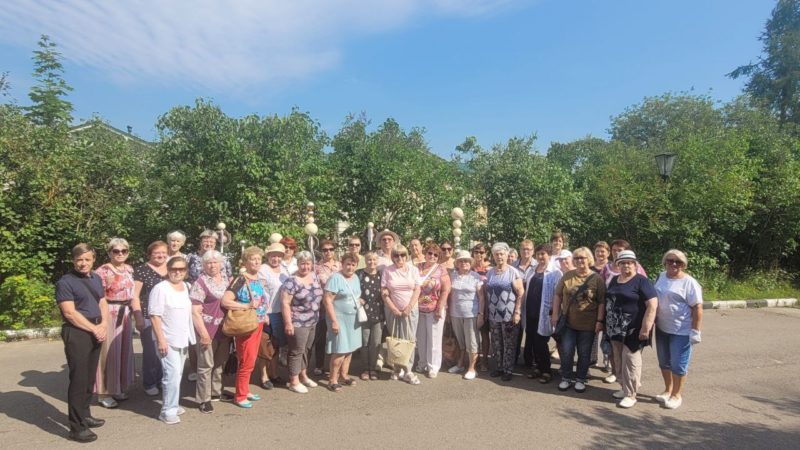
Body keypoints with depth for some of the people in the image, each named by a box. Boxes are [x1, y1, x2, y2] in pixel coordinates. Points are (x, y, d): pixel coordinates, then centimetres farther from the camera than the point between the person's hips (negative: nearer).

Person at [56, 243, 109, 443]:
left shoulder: (96, 278, 12)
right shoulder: (65, 282, -10)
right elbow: (70, 313, -15)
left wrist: (103, 325, -2)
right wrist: (95, 329, -12)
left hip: (96, 332, 7)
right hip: (77, 334, -7)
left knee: (90, 378, 15)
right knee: (78, 379, -3)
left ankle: (85, 415, 30)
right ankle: (77, 427, 5)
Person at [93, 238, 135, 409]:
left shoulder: (129, 270, 10)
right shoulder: (102, 271, -12)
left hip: (125, 314, 7)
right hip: (109, 315, -7)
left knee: (124, 350, 14)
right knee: (109, 352, 1)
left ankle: (119, 388, 28)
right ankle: (104, 393, 13)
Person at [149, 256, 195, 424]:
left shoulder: (186, 287, 8)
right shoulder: (160, 288, -13)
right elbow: (155, 316, -15)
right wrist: (161, 340, -19)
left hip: (183, 339, 7)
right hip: (168, 340, -7)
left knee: (177, 374, 13)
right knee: (172, 375, -9)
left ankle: (172, 404, 26)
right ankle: (168, 410, 2)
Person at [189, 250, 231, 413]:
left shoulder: (226, 279, 8)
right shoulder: (201, 282, -11)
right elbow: (194, 311, -15)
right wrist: (203, 333, -19)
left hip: (224, 329, 6)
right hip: (208, 330, -6)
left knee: (221, 363, 16)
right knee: (206, 364, 3)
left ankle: (216, 392, 32)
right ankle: (204, 399, 13)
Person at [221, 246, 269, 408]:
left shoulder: (262, 281, 8)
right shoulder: (241, 281, -17)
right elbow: (225, 301, -26)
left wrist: (264, 314, 9)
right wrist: (247, 306, -28)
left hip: (258, 325, 8)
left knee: (250, 360, 17)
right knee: (246, 362, -1)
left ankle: (245, 390, 31)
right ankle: (240, 397, 14)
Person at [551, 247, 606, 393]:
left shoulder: (597, 279, -5)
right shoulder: (567, 276, 2)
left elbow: (602, 302, -5)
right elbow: (557, 295, 6)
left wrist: (600, 321, -10)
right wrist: (555, 314, 2)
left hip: (587, 324, -2)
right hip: (568, 322, 2)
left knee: (584, 353, 9)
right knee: (566, 351, 6)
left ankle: (580, 379, 25)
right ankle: (566, 378, 22)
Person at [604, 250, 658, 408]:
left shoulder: (641, 281, -11)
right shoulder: (614, 280, 11)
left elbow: (652, 305, -17)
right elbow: (608, 301, 19)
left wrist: (646, 328, -21)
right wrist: (606, 323, 16)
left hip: (633, 329, -7)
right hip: (615, 329, 7)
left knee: (630, 361, -1)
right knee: (618, 361, 14)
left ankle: (631, 395, 9)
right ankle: (625, 387, 29)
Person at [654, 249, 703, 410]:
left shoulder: (689, 282, -14)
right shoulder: (661, 276, 5)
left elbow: (697, 308, -15)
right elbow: (654, 299, 14)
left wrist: (695, 331, -18)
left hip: (681, 331, -6)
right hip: (661, 328, 6)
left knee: (678, 364, 5)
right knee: (664, 362, 17)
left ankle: (677, 395, 20)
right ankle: (668, 390, 33)